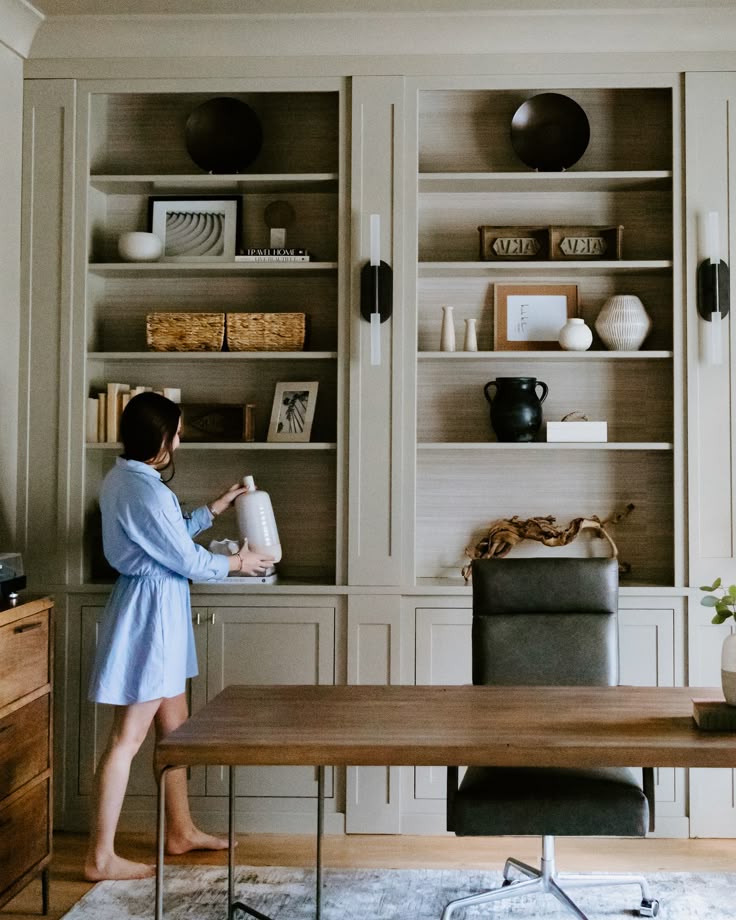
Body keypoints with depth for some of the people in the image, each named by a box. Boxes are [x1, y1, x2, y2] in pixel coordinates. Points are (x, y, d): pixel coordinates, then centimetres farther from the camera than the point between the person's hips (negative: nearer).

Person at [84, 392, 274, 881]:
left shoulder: (122, 479, 9)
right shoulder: (145, 490, -22)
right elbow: (188, 560, -15)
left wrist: (215, 509, 24)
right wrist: (238, 563, 2)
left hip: (148, 605, 10)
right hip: (153, 610, -10)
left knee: (174, 723, 18)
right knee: (129, 738, -2)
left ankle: (181, 830, 31)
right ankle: (101, 857, 7)